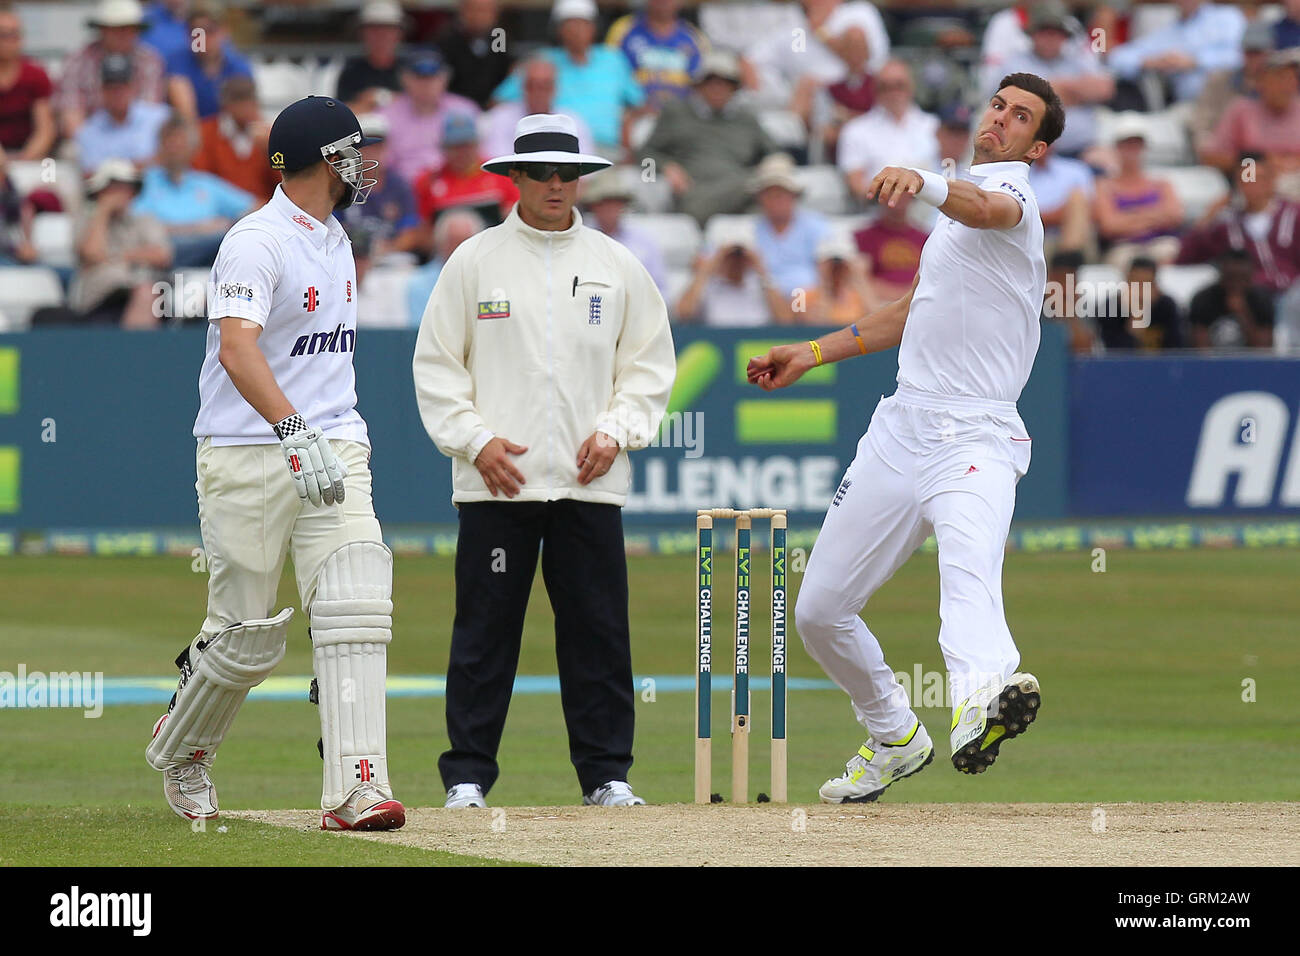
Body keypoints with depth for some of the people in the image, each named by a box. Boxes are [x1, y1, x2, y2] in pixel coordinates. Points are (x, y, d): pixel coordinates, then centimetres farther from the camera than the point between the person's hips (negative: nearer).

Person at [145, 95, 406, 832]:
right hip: (250, 458, -7)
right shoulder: (258, 242, -13)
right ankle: (180, 751, 31)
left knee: (356, 608, -13)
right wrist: (293, 430, -39)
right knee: (248, 637, 2)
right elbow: (236, 348, -27)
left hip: (332, 452, 7)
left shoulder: (334, 238, 16)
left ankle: (355, 788, -20)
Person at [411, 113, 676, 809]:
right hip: (496, 484, -2)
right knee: (485, 629, -2)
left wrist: (615, 432, -1)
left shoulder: (617, 266, 10)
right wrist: (476, 439, -7)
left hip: (590, 484, 2)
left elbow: (650, 363, 14)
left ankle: (606, 772, 8)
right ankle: (467, 774, 4)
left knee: (599, 631, 1)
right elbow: (436, 364, 4)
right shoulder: (475, 261, 4)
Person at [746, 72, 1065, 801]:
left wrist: (924, 184, -53)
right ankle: (896, 739, 32)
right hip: (901, 432, 8)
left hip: (975, 440, -8)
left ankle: (985, 695, -64)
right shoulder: (961, 203, 23)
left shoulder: (1010, 193, -5)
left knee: (970, 569, -36)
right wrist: (813, 353, 32)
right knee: (820, 611, 12)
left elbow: (987, 209, -32)